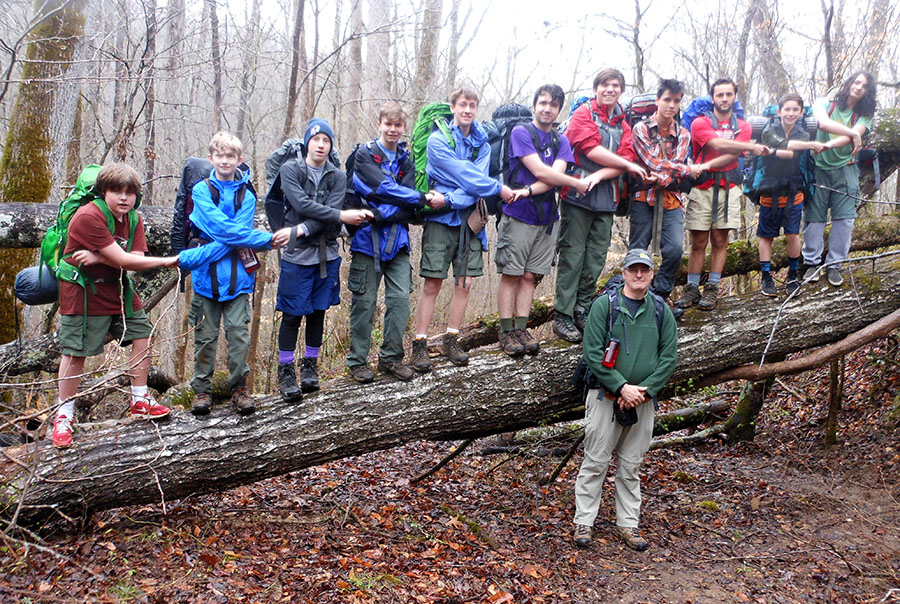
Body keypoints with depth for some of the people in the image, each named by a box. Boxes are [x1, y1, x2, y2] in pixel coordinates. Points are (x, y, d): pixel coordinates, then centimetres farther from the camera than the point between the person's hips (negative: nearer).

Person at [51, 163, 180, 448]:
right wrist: (166, 262, -22)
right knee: (75, 351, -4)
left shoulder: (134, 219, 0)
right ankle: (64, 415, 11)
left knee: (143, 334, 4)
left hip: (117, 287, 7)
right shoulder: (88, 217, -24)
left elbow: (135, 258, -12)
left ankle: (140, 401, 19)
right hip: (83, 291, -7)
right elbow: (122, 260, -26)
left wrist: (98, 257, -26)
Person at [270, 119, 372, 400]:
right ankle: (286, 371, 10)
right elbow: (302, 204, -14)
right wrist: (342, 216, -15)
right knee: (292, 314, -1)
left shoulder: (338, 177, 7)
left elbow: (329, 211, -7)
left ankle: (310, 366, 24)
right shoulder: (290, 170, 1)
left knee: (318, 312, 10)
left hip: (327, 254, 3)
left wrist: (300, 230, -18)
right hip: (296, 254, -3)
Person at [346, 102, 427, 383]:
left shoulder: (406, 160, 12)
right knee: (365, 300, 0)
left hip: (396, 237, 4)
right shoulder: (365, 154, 0)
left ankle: (391, 357, 12)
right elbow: (385, 188, -14)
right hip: (368, 237, -3)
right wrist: (423, 198, -15)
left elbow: (408, 206, 1)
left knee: (400, 298, -2)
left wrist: (385, 214, -16)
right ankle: (357, 360, 12)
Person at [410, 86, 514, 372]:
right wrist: (498, 188, -11)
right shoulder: (438, 139, -5)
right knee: (432, 284, -4)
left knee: (465, 283, 5)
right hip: (441, 220, -4)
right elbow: (464, 176, -14)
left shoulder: (482, 143, 8)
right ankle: (419, 345, 3)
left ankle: (451, 340, 18)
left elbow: (476, 184, -5)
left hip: (470, 219, 4)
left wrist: (449, 200, -20)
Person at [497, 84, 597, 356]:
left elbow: (555, 175, -5)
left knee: (530, 275, 5)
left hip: (547, 217, 5)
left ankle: (522, 329, 9)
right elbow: (540, 171, -12)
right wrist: (577, 183, -5)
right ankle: (506, 332, 3)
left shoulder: (561, 141, 13)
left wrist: (529, 191, -21)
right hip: (518, 215, -4)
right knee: (511, 274, -2)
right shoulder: (521, 133, -3)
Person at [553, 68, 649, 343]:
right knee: (572, 255, -5)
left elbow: (624, 158, 4)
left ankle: (582, 311, 17)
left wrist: (597, 176, -14)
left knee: (596, 258, 6)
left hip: (606, 198, 6)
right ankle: (563, 316, -1)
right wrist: (629, 165, -6)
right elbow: (592, 150, -13)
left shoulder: (623, 124, 17)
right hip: (578, 195, -5)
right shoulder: (583, 114, 0)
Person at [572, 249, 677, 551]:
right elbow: (592, 353, -10)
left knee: (631, 466, 12)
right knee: (595, 461, 1)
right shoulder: (604, 305, -5)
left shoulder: (661, 311, 5)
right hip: (606, 396, -3)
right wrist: (622, 387, -15)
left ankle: (628, 524, 21)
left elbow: (669, 357, 3)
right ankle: (583, 522, 11)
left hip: (643, 400, 3)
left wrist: (644, 391, -8)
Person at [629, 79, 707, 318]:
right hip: (644, 197, -3)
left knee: (675, 249, -12)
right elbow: (653, 164, -11)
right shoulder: (641, 128, -1)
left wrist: (663, 178, -21)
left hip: (671, 199, 3)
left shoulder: (683, 135, 11)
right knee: (637, 251, -3)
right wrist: (688, 170, -11)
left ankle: (659, 297, 3)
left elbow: (676, 164, -1)